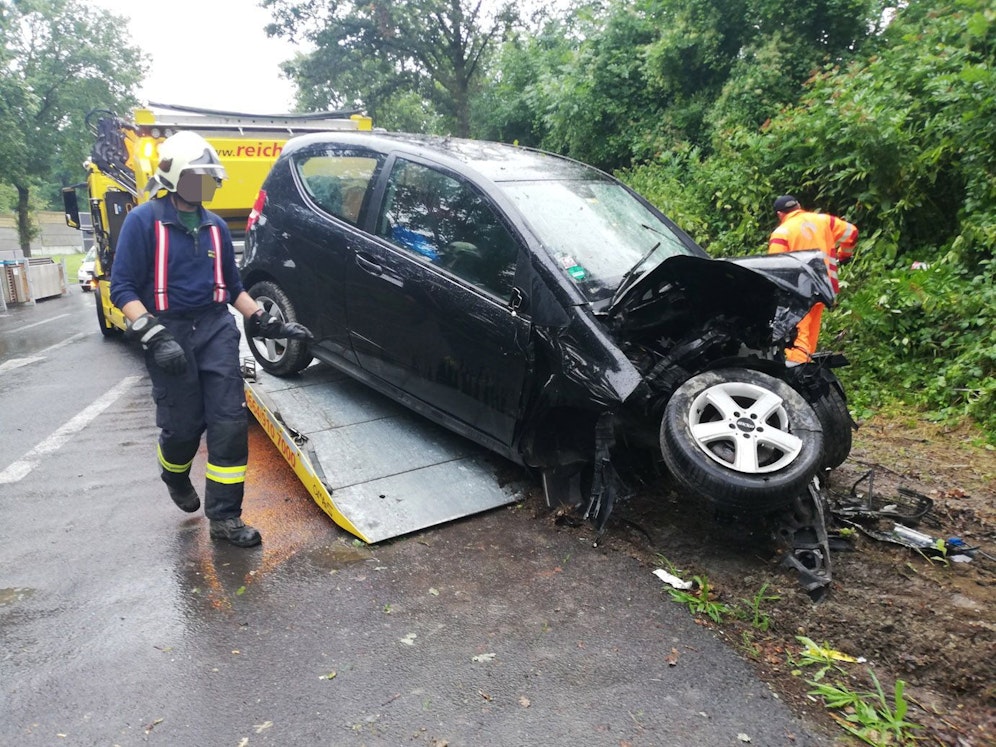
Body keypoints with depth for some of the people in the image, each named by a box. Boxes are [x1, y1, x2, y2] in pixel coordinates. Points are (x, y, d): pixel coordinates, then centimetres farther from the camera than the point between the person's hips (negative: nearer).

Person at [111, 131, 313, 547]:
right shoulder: (144, 221, -5)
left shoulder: (215, 227, 11)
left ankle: (224, 517, 6)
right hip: (169, 333, -4)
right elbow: (122, 287, -9)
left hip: (216, 328, 4)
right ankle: (175, 476, 41)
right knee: (184, 425, 4)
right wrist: (153, 336, -22)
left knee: (230, 423, -4)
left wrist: (268, 323, 7)